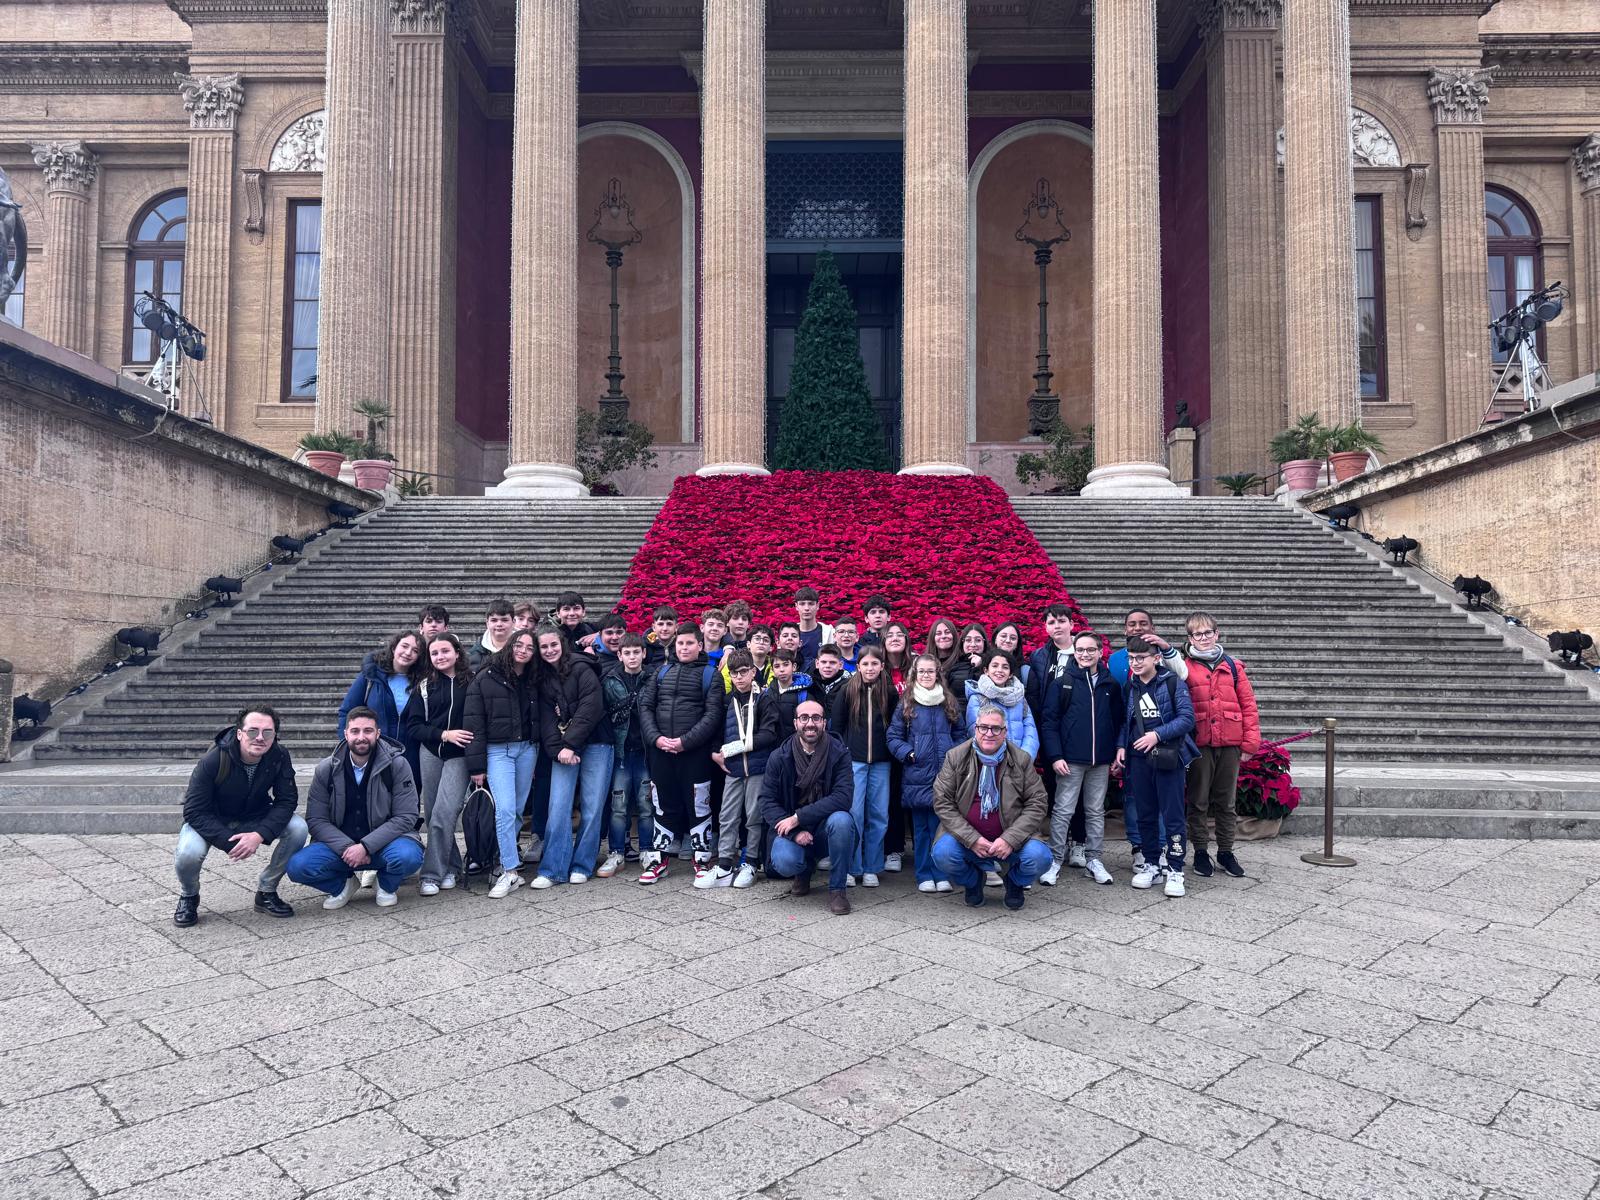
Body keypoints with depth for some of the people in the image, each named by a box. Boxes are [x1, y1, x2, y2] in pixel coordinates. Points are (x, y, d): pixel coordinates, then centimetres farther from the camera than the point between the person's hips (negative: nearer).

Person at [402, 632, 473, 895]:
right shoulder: (424, 686, 7)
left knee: (444, 813, -12)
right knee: (432, 813, 5)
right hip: (430, 752, 3)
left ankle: (433, 874, -4)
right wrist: (444, 734, -10)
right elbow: (413, 727, 4)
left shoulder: (472, 681, -1)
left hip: (459, 755, -3)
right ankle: (451, 867, 20)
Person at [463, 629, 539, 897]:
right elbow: (474, 722, -6)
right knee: (505, 809, -13)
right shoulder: (485, 679, -4)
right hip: (498, 751, -4)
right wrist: (476, 765, -9)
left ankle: (507, 858, 19)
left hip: (527, 749, 4)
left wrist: (539, 755, 6)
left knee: (518, 809, 7)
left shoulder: (533, 682, 10)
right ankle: (510, 872, -9)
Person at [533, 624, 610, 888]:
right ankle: (553, 870, 1)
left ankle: (581, 866, 10)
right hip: (562, 749, 3)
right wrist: (557, 749, -11)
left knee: (592, 807, -1)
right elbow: (546, 717, 4)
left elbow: (591, 708, -12)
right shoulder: (541, 678, 10)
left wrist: (570, 744, -14)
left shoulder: (581, 668, -4)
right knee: (558, 807, -5)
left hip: (595, 744, -3)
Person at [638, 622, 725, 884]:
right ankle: (659, 858, 20)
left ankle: (702, 859, 13)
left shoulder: (710, 674, 2)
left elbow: (713, 714, -7)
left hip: (695, 752, -3)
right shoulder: (660, 672, 13)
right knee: (663, 805, 11)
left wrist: (685, 741, -15)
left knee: (698, 805, 3)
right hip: (660, 751, 3)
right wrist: (655, 738, -8)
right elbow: (645, 706, 8)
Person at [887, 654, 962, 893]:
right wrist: (908, 753, -12)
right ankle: (924, 876, 14)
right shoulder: (906, 704, 3)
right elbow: (894, 737, 3)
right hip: (917, 774, -1)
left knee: (941, 825, 3)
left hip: (945, 775, 1)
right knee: (921, 827, 5)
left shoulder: (950, 703, 9)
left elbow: (961, 734, 13)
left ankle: (941, 874, 13)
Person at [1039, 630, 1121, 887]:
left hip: (1101, 761, 3)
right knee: (1063, 811, 0)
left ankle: (1093, 860, 20)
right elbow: (1049, 721, -5)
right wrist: (1055, 756, -12)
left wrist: (1115, 754, 5)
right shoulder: (1062, 683, -2)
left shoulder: (1111, 685, 8)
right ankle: (1055, 860, 8)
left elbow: (1118, 721, 12)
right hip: (1070, 760, -3)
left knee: (1096, 812, 11)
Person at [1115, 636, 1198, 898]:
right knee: (1144, 814, 10)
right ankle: (1151, 864, 22)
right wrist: (1121, 746, 3)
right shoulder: (1130, 687, 9)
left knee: (1172, 815, -1)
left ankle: (1175, 870, 6)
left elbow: (1187, 718, -11)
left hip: (1168, 756, -5)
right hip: (1138, 758, 5)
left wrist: (1158, 734, -18)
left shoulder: (1173, 684, -5)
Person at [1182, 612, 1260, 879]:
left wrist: (1250, 742, 1)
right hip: (1199, 744, -2)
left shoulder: (1233, 666, 7)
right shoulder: (1185, 668, 1)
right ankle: (1200, 852, 17)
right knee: (1198, 801, 6)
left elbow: (1248, 705, 6)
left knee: (1226, 801, 11)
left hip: (1230, 744, 2)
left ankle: (1225, 852, 22)